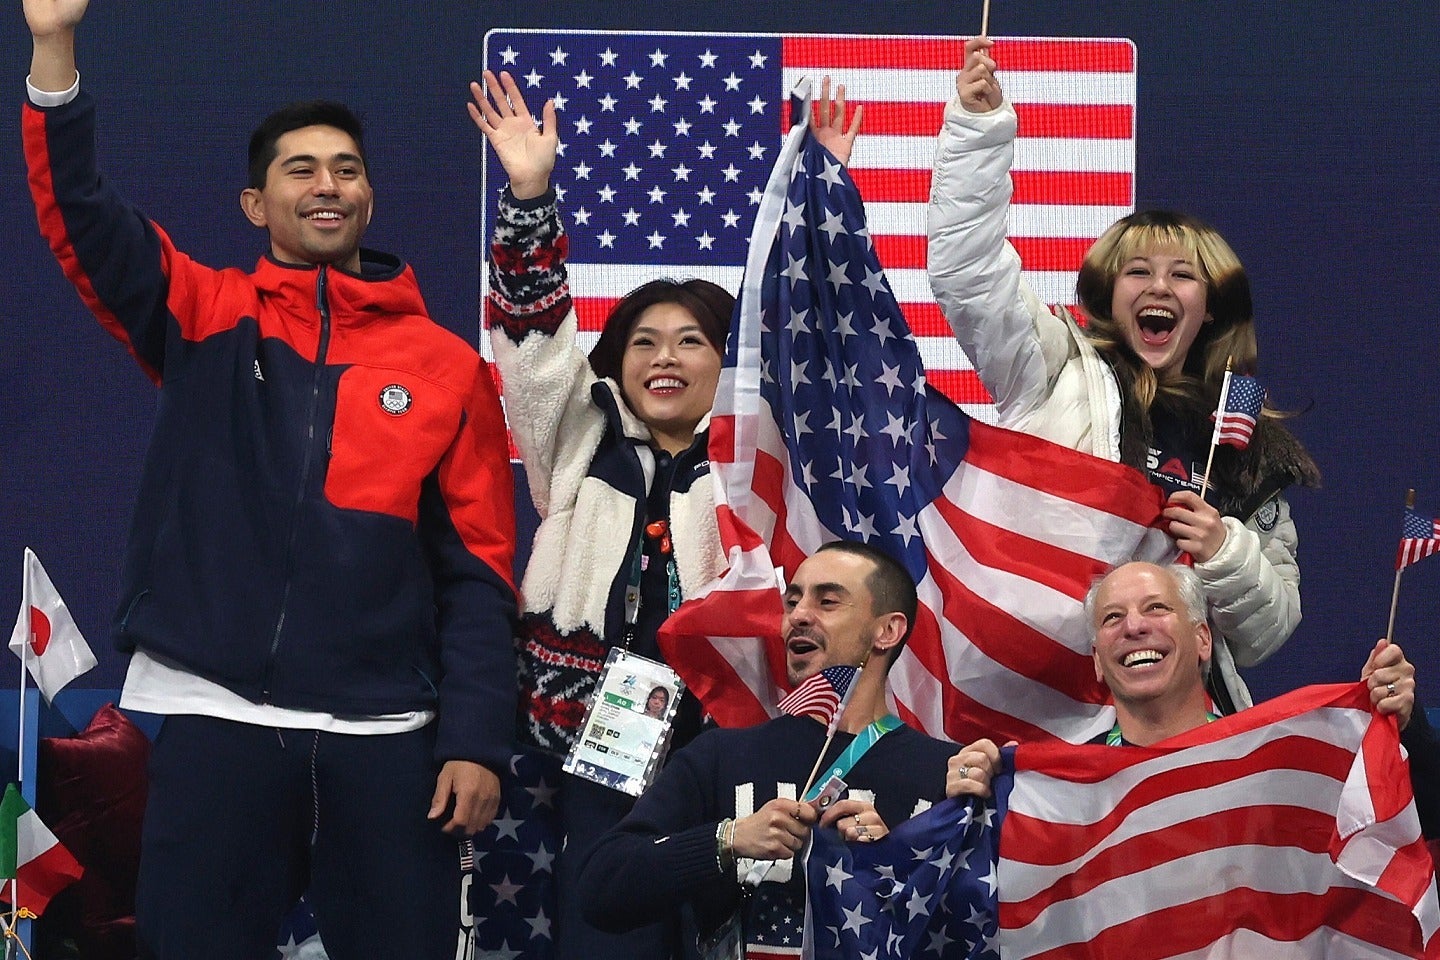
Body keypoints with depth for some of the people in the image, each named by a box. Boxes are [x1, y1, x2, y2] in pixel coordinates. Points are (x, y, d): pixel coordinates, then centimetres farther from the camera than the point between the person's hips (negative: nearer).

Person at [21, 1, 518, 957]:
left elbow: (479, 572, 6)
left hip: (385, 735, 0)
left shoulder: (447, 365, 8)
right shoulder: (205, 322, 8)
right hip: (217, 723, 0)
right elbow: (81, 213, -5)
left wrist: (477, 738, -3)